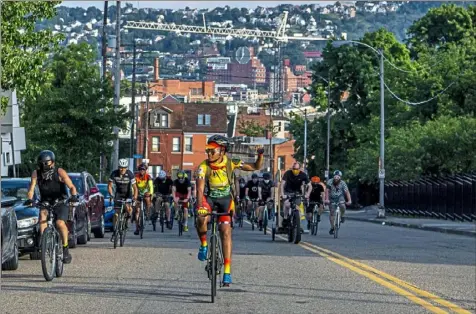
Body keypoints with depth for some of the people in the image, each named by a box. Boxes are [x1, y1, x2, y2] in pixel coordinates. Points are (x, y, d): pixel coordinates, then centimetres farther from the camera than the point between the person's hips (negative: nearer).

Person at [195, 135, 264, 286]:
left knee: (226, 232, -10)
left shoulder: (230, 163, -17)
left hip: (226, 199, 1)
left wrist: (260, 155, -28)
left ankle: (227, 270, -7)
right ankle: (204, 244, -3)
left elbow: (256, 167, -8)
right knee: (201, 219, -32)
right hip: (209, 198, -1)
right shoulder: (204, 166, -21)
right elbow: (200, 189, -30)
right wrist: (200, 206, -47)